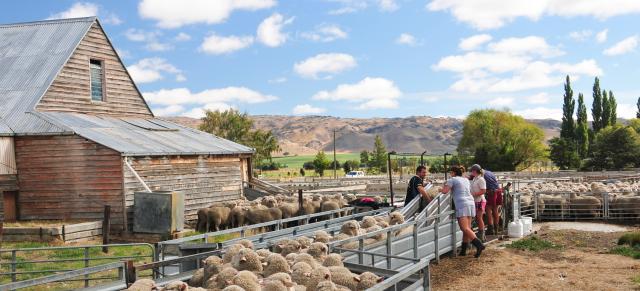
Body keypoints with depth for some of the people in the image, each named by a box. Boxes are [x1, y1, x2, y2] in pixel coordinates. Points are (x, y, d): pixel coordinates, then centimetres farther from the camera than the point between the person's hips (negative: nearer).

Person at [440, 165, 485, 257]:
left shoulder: (452, 180, 0)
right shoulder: (466, 180, 22)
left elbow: (444, 191, -10)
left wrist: (444, 186, 13)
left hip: (462, 205, -8)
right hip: (471, 204, 8)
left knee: (465, 228, -15)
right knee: (467, 228, 7)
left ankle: (479, 245, -30)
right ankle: (463, 250, 11)